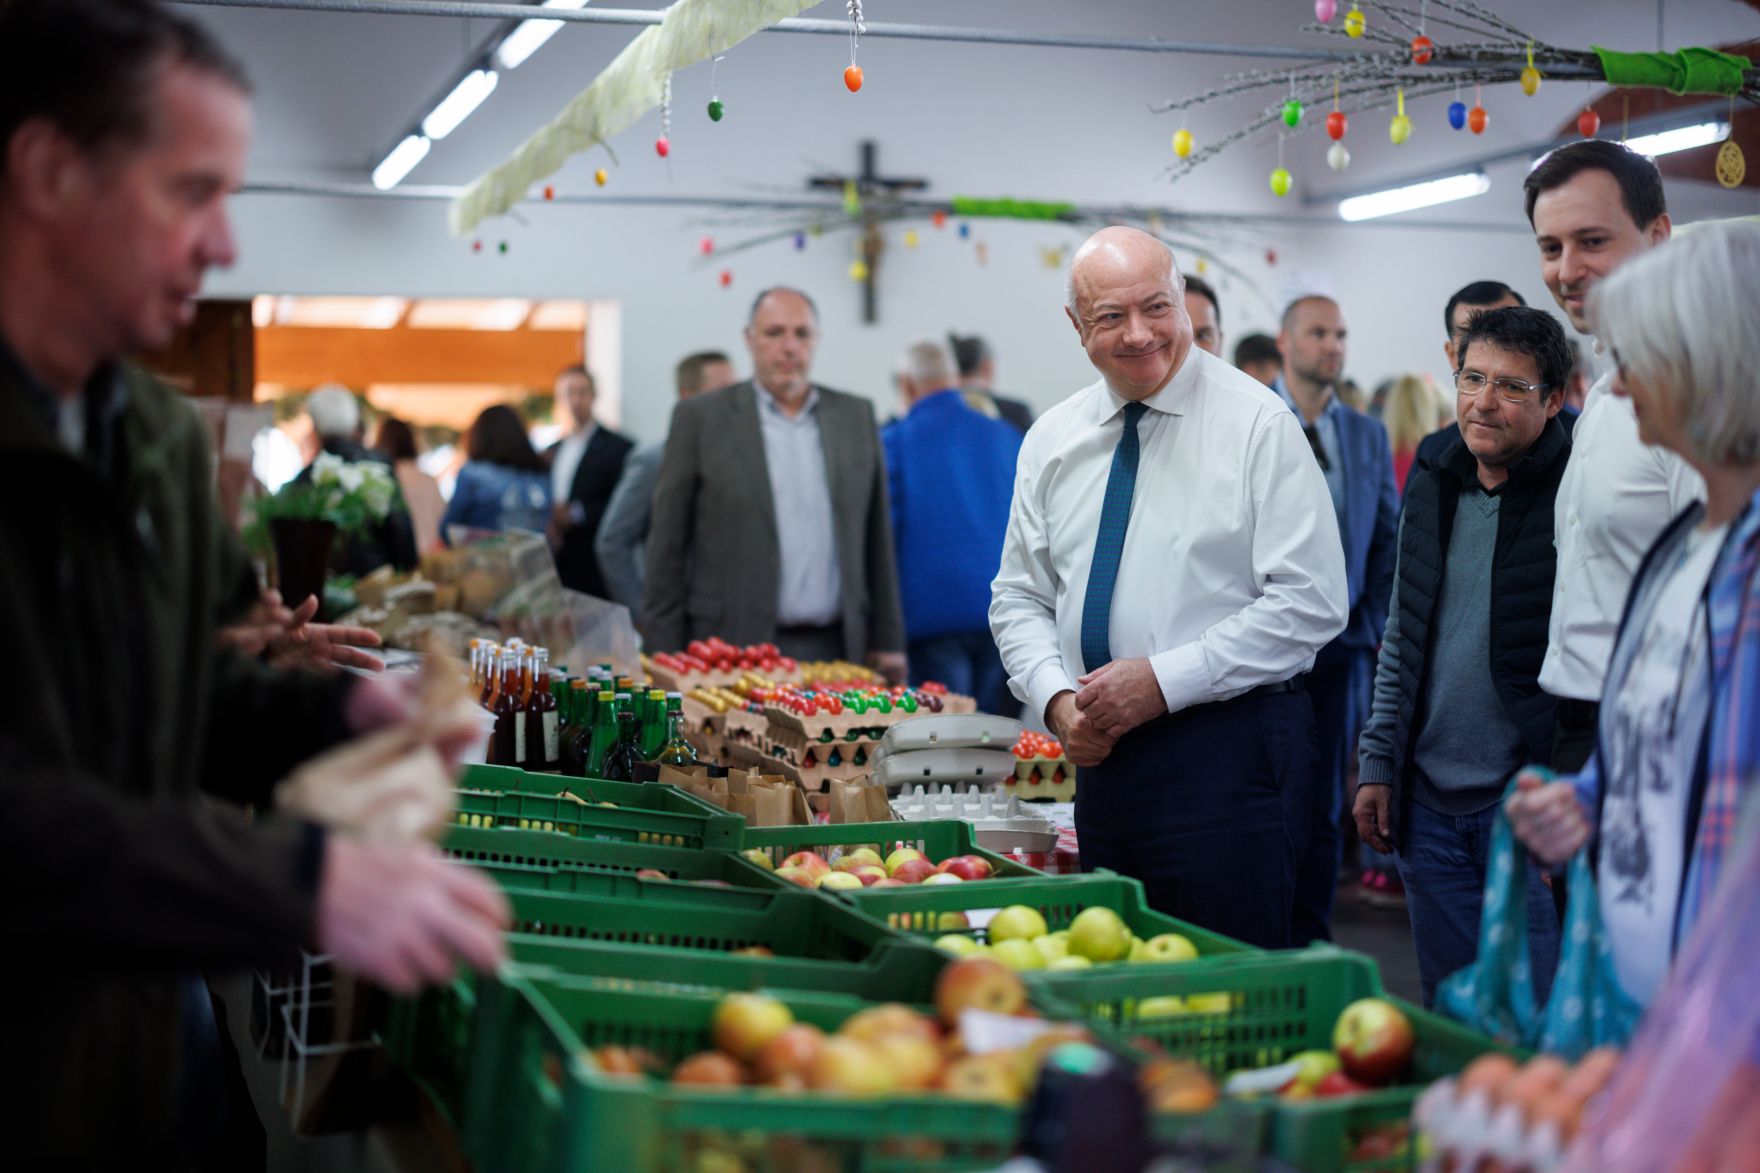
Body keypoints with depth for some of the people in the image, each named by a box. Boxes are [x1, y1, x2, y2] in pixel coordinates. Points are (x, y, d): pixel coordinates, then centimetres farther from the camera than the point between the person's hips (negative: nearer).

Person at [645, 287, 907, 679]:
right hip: (734, 652, -3)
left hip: (836, 649, 3)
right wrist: (666, 658, -3)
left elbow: (876, 539, 13)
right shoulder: (700, 419, 2)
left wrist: (887, 642, 10)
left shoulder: (857, 417, 12)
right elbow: (667, 547, 2)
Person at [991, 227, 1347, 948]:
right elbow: (1019, 597, 14)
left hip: (1227, 752, -5)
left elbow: (1312, 603, -11)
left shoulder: (1256, 423, -6)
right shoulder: (1052, 441, 10)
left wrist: (1164, 680, -16)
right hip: (1100, 754, 5)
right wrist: (1057, 698, -5)